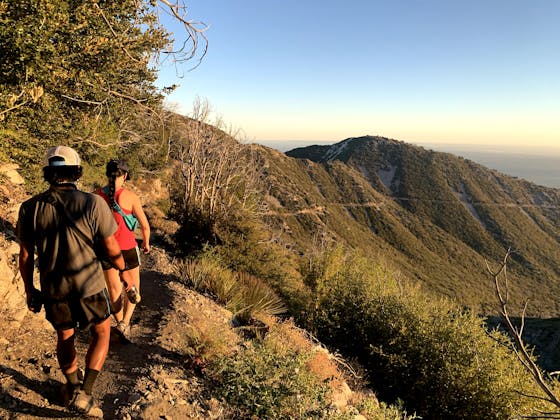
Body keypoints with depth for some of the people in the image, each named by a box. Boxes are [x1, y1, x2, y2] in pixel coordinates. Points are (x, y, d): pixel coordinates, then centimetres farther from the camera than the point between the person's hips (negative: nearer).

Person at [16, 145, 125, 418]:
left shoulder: (30, 208, -8)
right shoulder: (93, 204, -19)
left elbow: (25, 256, 0)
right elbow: (112, 250, -11)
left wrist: (29, 290, 15)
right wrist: (124, 272, 8)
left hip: (52, 289, 4)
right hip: (88, 285, -3)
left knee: (65, 336, 26)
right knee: (102, 333, 21)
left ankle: (72, 388, 45)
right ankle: (84, 394, 12)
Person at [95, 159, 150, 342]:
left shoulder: (97, 195, -7)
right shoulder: (130, 196, -16)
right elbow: (145, 225, -11)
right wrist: (146, 243, 8)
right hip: (127, 249, -3)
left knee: (114, 288, 21)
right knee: (133, 287, 17)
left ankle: (120, 322, 33)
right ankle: (125, 324, 1)